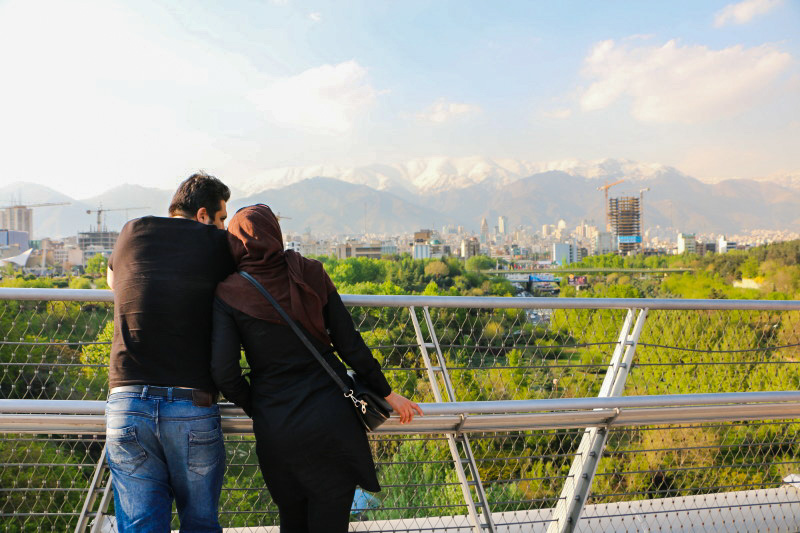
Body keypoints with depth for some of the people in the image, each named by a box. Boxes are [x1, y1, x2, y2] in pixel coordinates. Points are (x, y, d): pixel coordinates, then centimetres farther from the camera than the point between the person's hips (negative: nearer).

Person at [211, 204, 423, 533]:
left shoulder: (229, 295, -4)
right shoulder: (311, 275, 0)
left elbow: (223, 372, -11)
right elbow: (350, 345, 1)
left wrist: (254, 407, 8)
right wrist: (387, 393, 11)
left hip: (276, 430, 0)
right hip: (332, 418, 0)